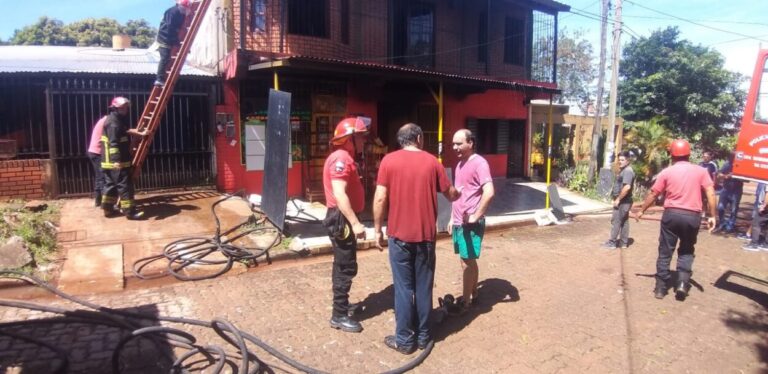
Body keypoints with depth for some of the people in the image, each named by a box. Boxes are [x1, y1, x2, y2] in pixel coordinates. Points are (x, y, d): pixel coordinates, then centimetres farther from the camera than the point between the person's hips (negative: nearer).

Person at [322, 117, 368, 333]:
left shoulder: (345, 158, 16)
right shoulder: (341, 158, -17)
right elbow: (339, 195, -26)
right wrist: (355, 223, -28)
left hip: (345, 218, 11)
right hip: (342, 219, -11)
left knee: (343, 265, 19)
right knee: (346, 267, -5)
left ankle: (342, 304, 33)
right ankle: (339, 316, 4)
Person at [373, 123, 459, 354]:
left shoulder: (389, 160, -3)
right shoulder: (432, 161, 2)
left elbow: (380, 198, -8)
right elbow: (450, 194, 11)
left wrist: (378, 229, 2)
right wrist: (460, 195, 34)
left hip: (399, 235, -2)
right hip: (426, 235, 2)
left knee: (403, 287, 5)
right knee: (424, 286, 12)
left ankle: (404, 339, 13)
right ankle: (423, 336, 23)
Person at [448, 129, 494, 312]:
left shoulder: (479, 163, -15)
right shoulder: (460, 164, 13)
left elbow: (489, 193, -26)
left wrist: (475, 216, -20)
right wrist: (452, 218, 18)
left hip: (471, 224, -8)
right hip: (459, 222, 8)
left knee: (467, 262, 1)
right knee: (469, 261, 17)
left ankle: (465, 302, 13)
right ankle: (473, 294, 31)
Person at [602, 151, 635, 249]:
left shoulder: (627, 171, -17)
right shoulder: (623, 170, 16)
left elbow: (627, 187, -27)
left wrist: (618, 199, -22)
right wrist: (617, 198, 16)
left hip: (622, 201, -10)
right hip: (624, 201, 10)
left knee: (616, 221, -5)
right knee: (624, 221, 12)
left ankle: (612, 242, 0)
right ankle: (623, 242, 18)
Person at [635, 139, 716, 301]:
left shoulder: (667, 172, 1)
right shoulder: (701, 171, 4)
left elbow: (652, 194, 4)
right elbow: (711, 193, -3)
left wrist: (641, 210, 15)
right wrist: (712, 216, 1)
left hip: (671, 214, -1)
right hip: (692, 216, 1)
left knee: (665, 252, 8)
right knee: (686, 251, 19)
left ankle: (661, 287, 12)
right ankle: (682, 282, 5)